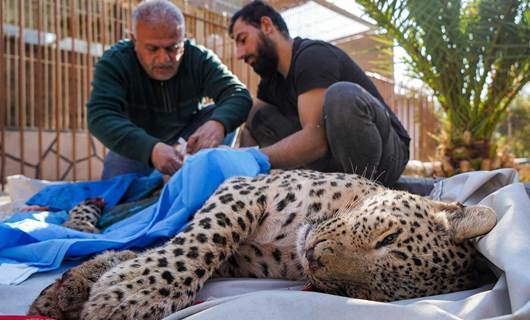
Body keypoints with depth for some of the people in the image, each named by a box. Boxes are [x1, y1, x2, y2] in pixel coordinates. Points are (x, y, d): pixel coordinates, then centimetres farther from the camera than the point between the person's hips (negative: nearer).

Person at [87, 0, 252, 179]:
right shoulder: (113, 63, -22)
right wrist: (150, 149, -54)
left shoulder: (199, 58, -17)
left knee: (222, 114, -22)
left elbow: (238, 94, -28)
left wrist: (218, 123, -52)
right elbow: (100, 116, -35)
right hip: (137, 145, -1)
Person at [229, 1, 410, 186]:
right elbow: (250, 129, 9)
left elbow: (316, 138, -30)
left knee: (342, 95, -36)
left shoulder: (313, 55, -19)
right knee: (261, 117, 2)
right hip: (335, 159, 8)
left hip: (384, 155, -7)